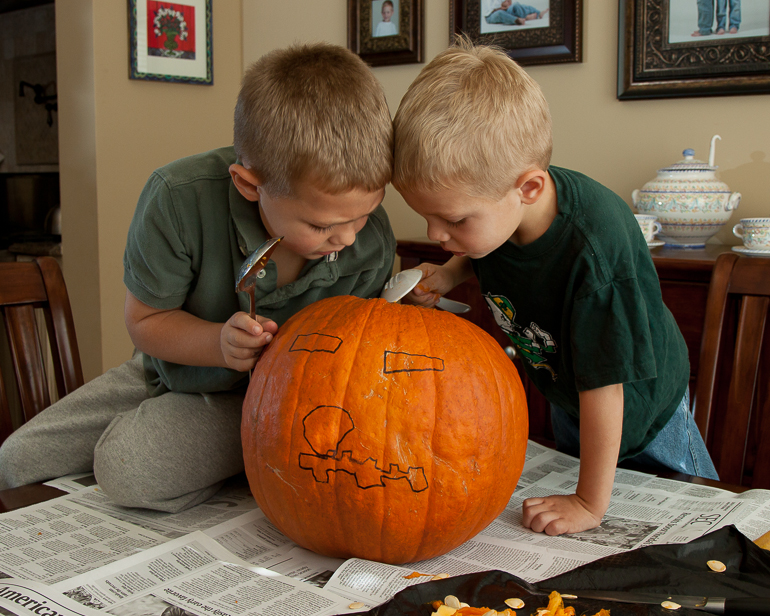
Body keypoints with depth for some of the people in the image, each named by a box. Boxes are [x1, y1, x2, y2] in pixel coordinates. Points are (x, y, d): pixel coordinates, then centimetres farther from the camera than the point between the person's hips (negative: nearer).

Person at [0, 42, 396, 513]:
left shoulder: (372, 248, -26)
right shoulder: (179, 200, -32)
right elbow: (145, 319, -16)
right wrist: (219, 343, -34)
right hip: (177, 367, 2)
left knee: (129, 463, -28)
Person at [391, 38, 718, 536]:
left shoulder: (595, 250, -44)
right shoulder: (490, 202, -24)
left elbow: (605, 383, -36)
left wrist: (590, 503, -27)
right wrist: (448, 275, -13)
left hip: (640, 407, -6)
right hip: (565, 398, 6)